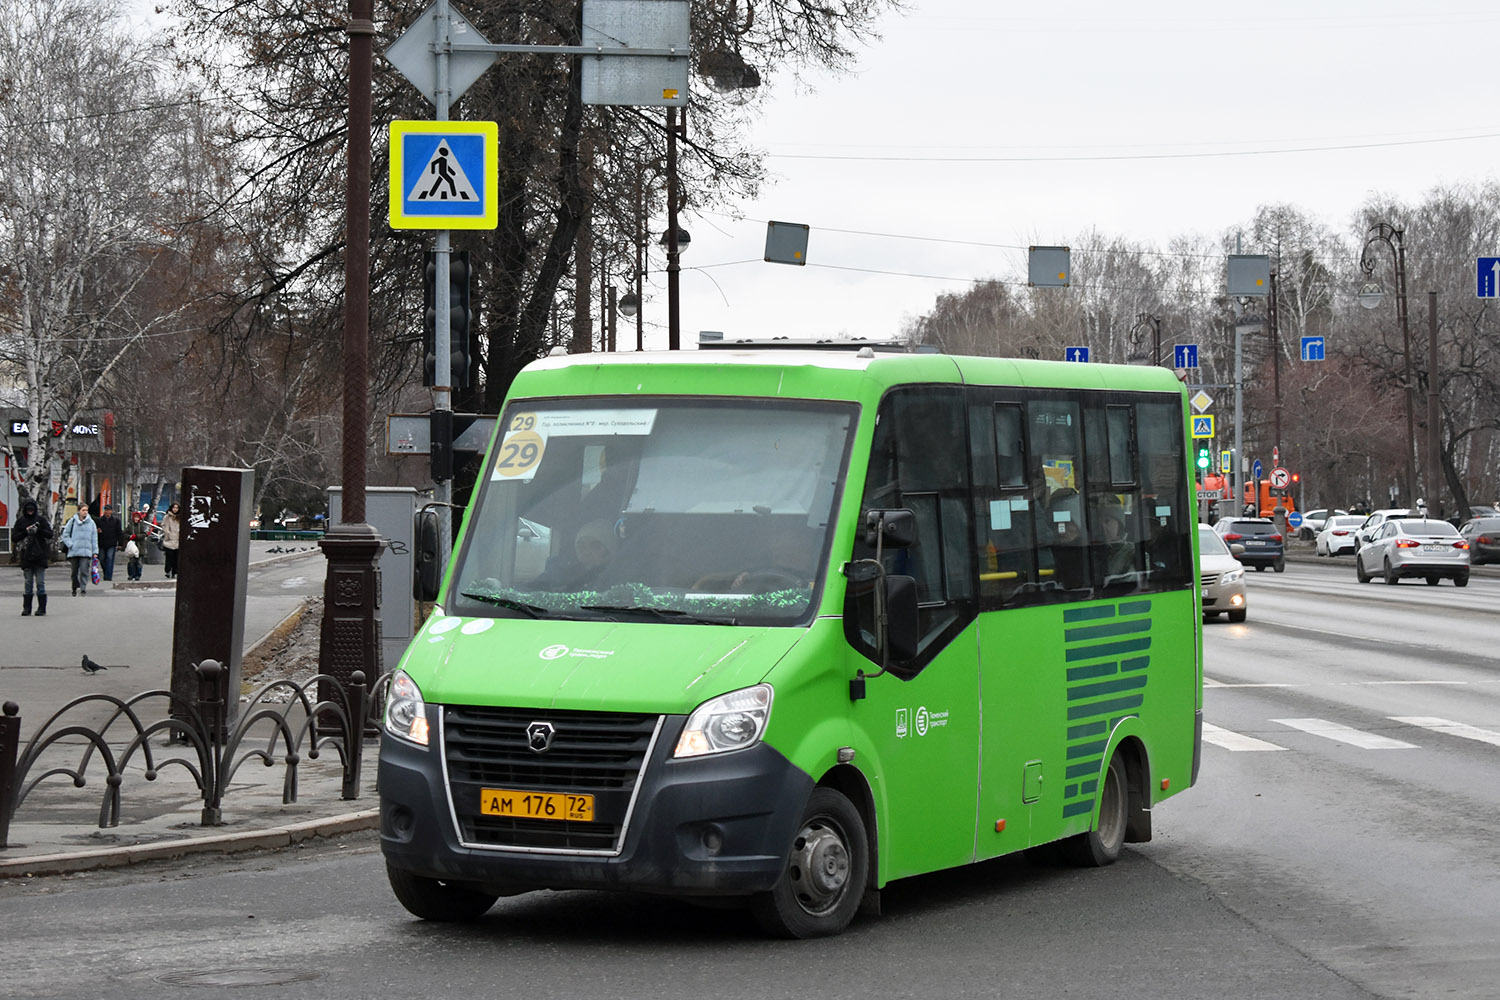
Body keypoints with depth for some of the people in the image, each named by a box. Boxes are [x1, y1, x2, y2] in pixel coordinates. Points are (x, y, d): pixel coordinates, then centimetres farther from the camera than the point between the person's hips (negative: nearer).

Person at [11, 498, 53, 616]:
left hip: (40, 556, -1)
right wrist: (25, 532, -10)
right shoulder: (20, 521, 7)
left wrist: (39, 530, -16)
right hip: (26, 556, 1)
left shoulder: (41, 520, 4)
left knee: (40, 582, -1)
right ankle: (27, 608, 6)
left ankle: (42, 607, 2)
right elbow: (14, 537, 4)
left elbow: (50, 534, 0)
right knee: (28, 582, 4)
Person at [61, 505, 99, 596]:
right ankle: (75, 589, 20)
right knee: (75, 572, 6)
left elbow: (94, 538, 11)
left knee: (84, 571, -12)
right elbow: (65, 535, 7)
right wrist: (71, 545, -6)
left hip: (86, 552, 0)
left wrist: (95, 552, 6)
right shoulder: (72, 521, 5)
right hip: (74, 551, 0)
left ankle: (83, 589, -10)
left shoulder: (91, 522, 8)